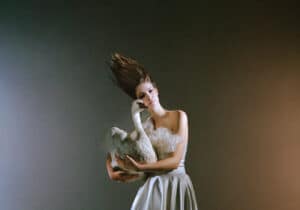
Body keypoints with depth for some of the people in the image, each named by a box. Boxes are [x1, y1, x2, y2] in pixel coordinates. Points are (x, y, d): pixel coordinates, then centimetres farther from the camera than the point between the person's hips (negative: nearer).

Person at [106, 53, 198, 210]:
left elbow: (175, 161, -10)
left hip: (177, 186, -3)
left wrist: (140, 168, -13)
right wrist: (112, 172, -8)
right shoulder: (143, 127, 7)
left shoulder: (179, 116, -4)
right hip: (152, 189, 3)